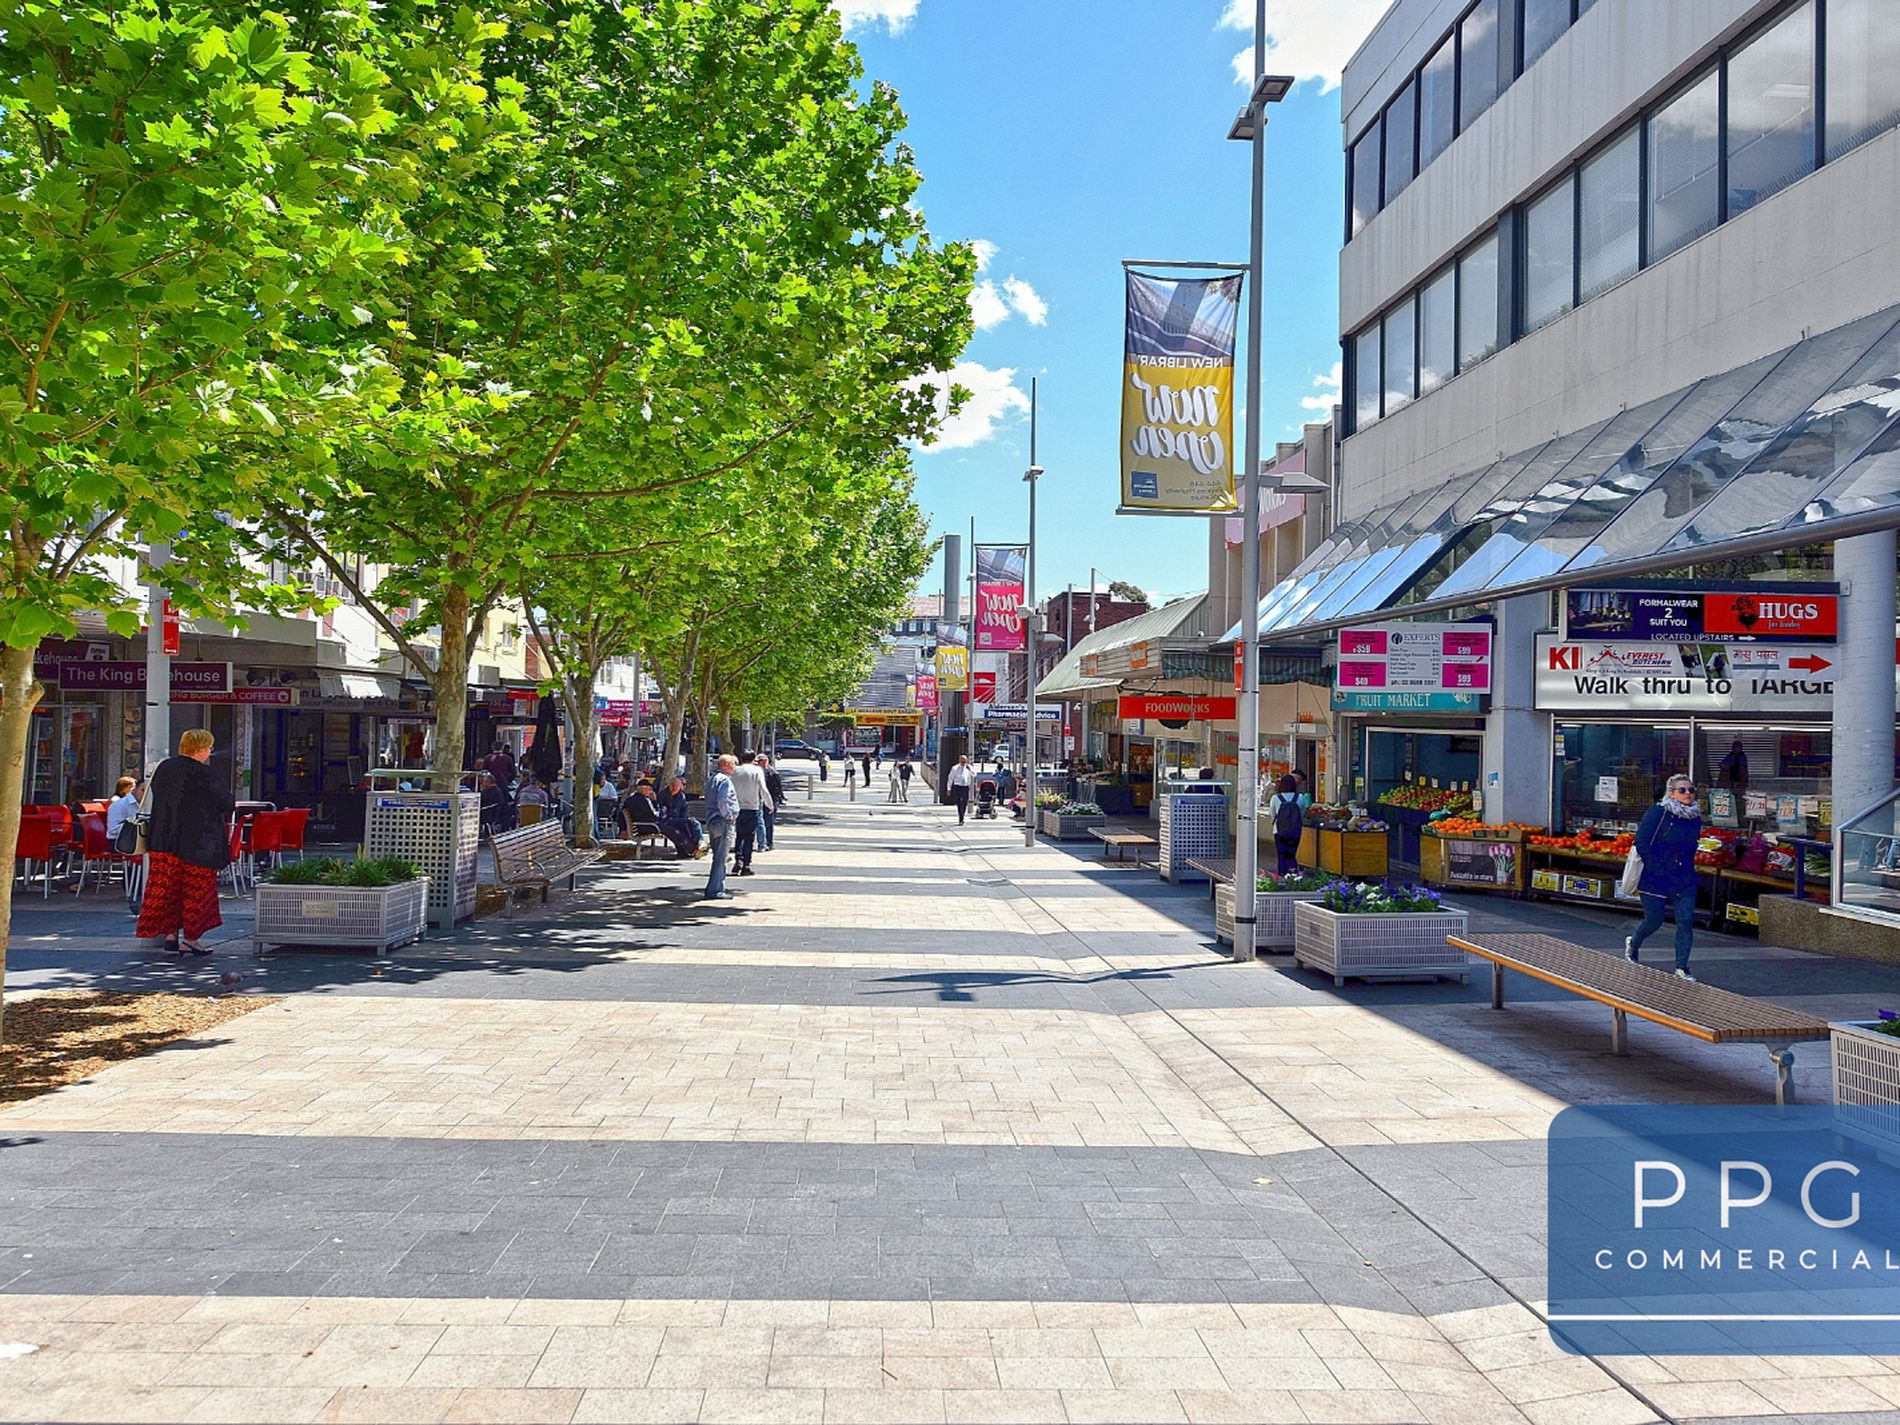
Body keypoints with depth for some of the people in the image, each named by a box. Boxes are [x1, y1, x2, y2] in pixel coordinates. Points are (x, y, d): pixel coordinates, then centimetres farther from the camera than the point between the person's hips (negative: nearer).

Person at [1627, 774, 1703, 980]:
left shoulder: (1695, 819, 8)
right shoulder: (1657, 813, -10)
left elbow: (1691, 850, 20)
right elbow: (1641, 843, -14)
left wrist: (1687, 872, 12)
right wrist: (1657, 869, -17)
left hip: (1684, 881, 5)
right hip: (1654, 879, -5)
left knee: (1686, 922, -6)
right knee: (1654, 921, 4)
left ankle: (1681, 968, -1)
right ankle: (1633, 944, 35)